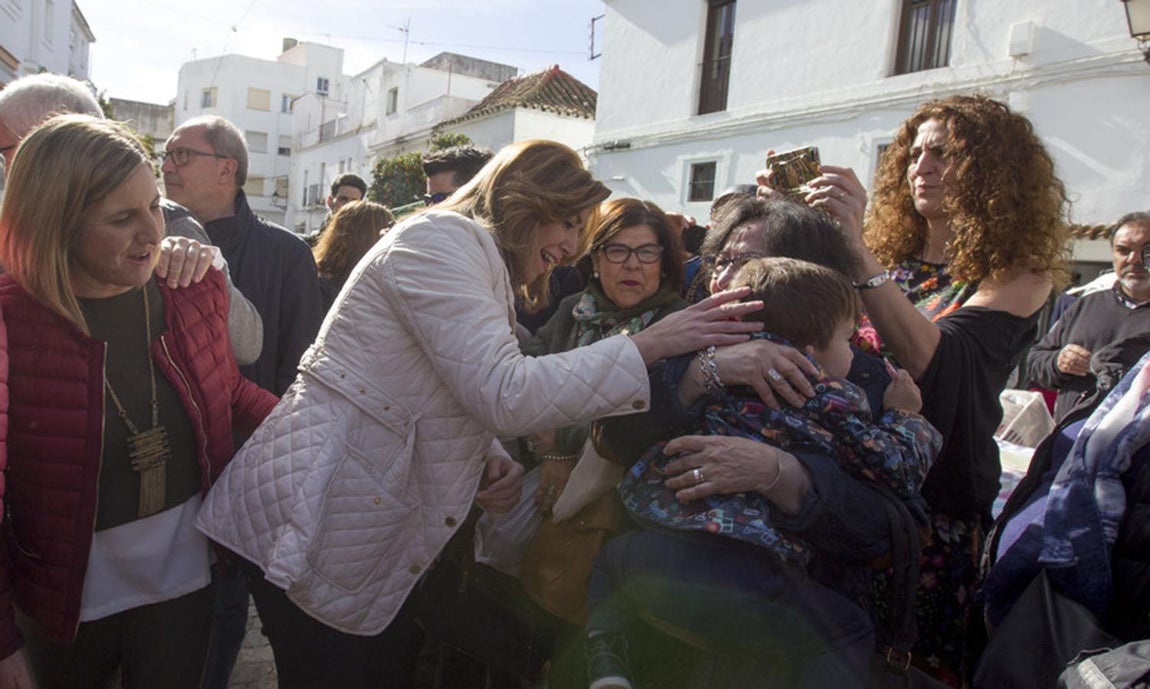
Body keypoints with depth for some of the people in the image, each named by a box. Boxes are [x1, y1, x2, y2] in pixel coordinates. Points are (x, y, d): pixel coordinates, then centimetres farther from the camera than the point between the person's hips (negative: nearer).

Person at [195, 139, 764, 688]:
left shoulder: (480, 265, 17)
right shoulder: (440, 237, -15)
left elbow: (476, 398, 17)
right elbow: (507, 394, -26)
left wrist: (490, 458, -5)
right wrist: (647, 345, -22)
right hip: (309, 526, -9)